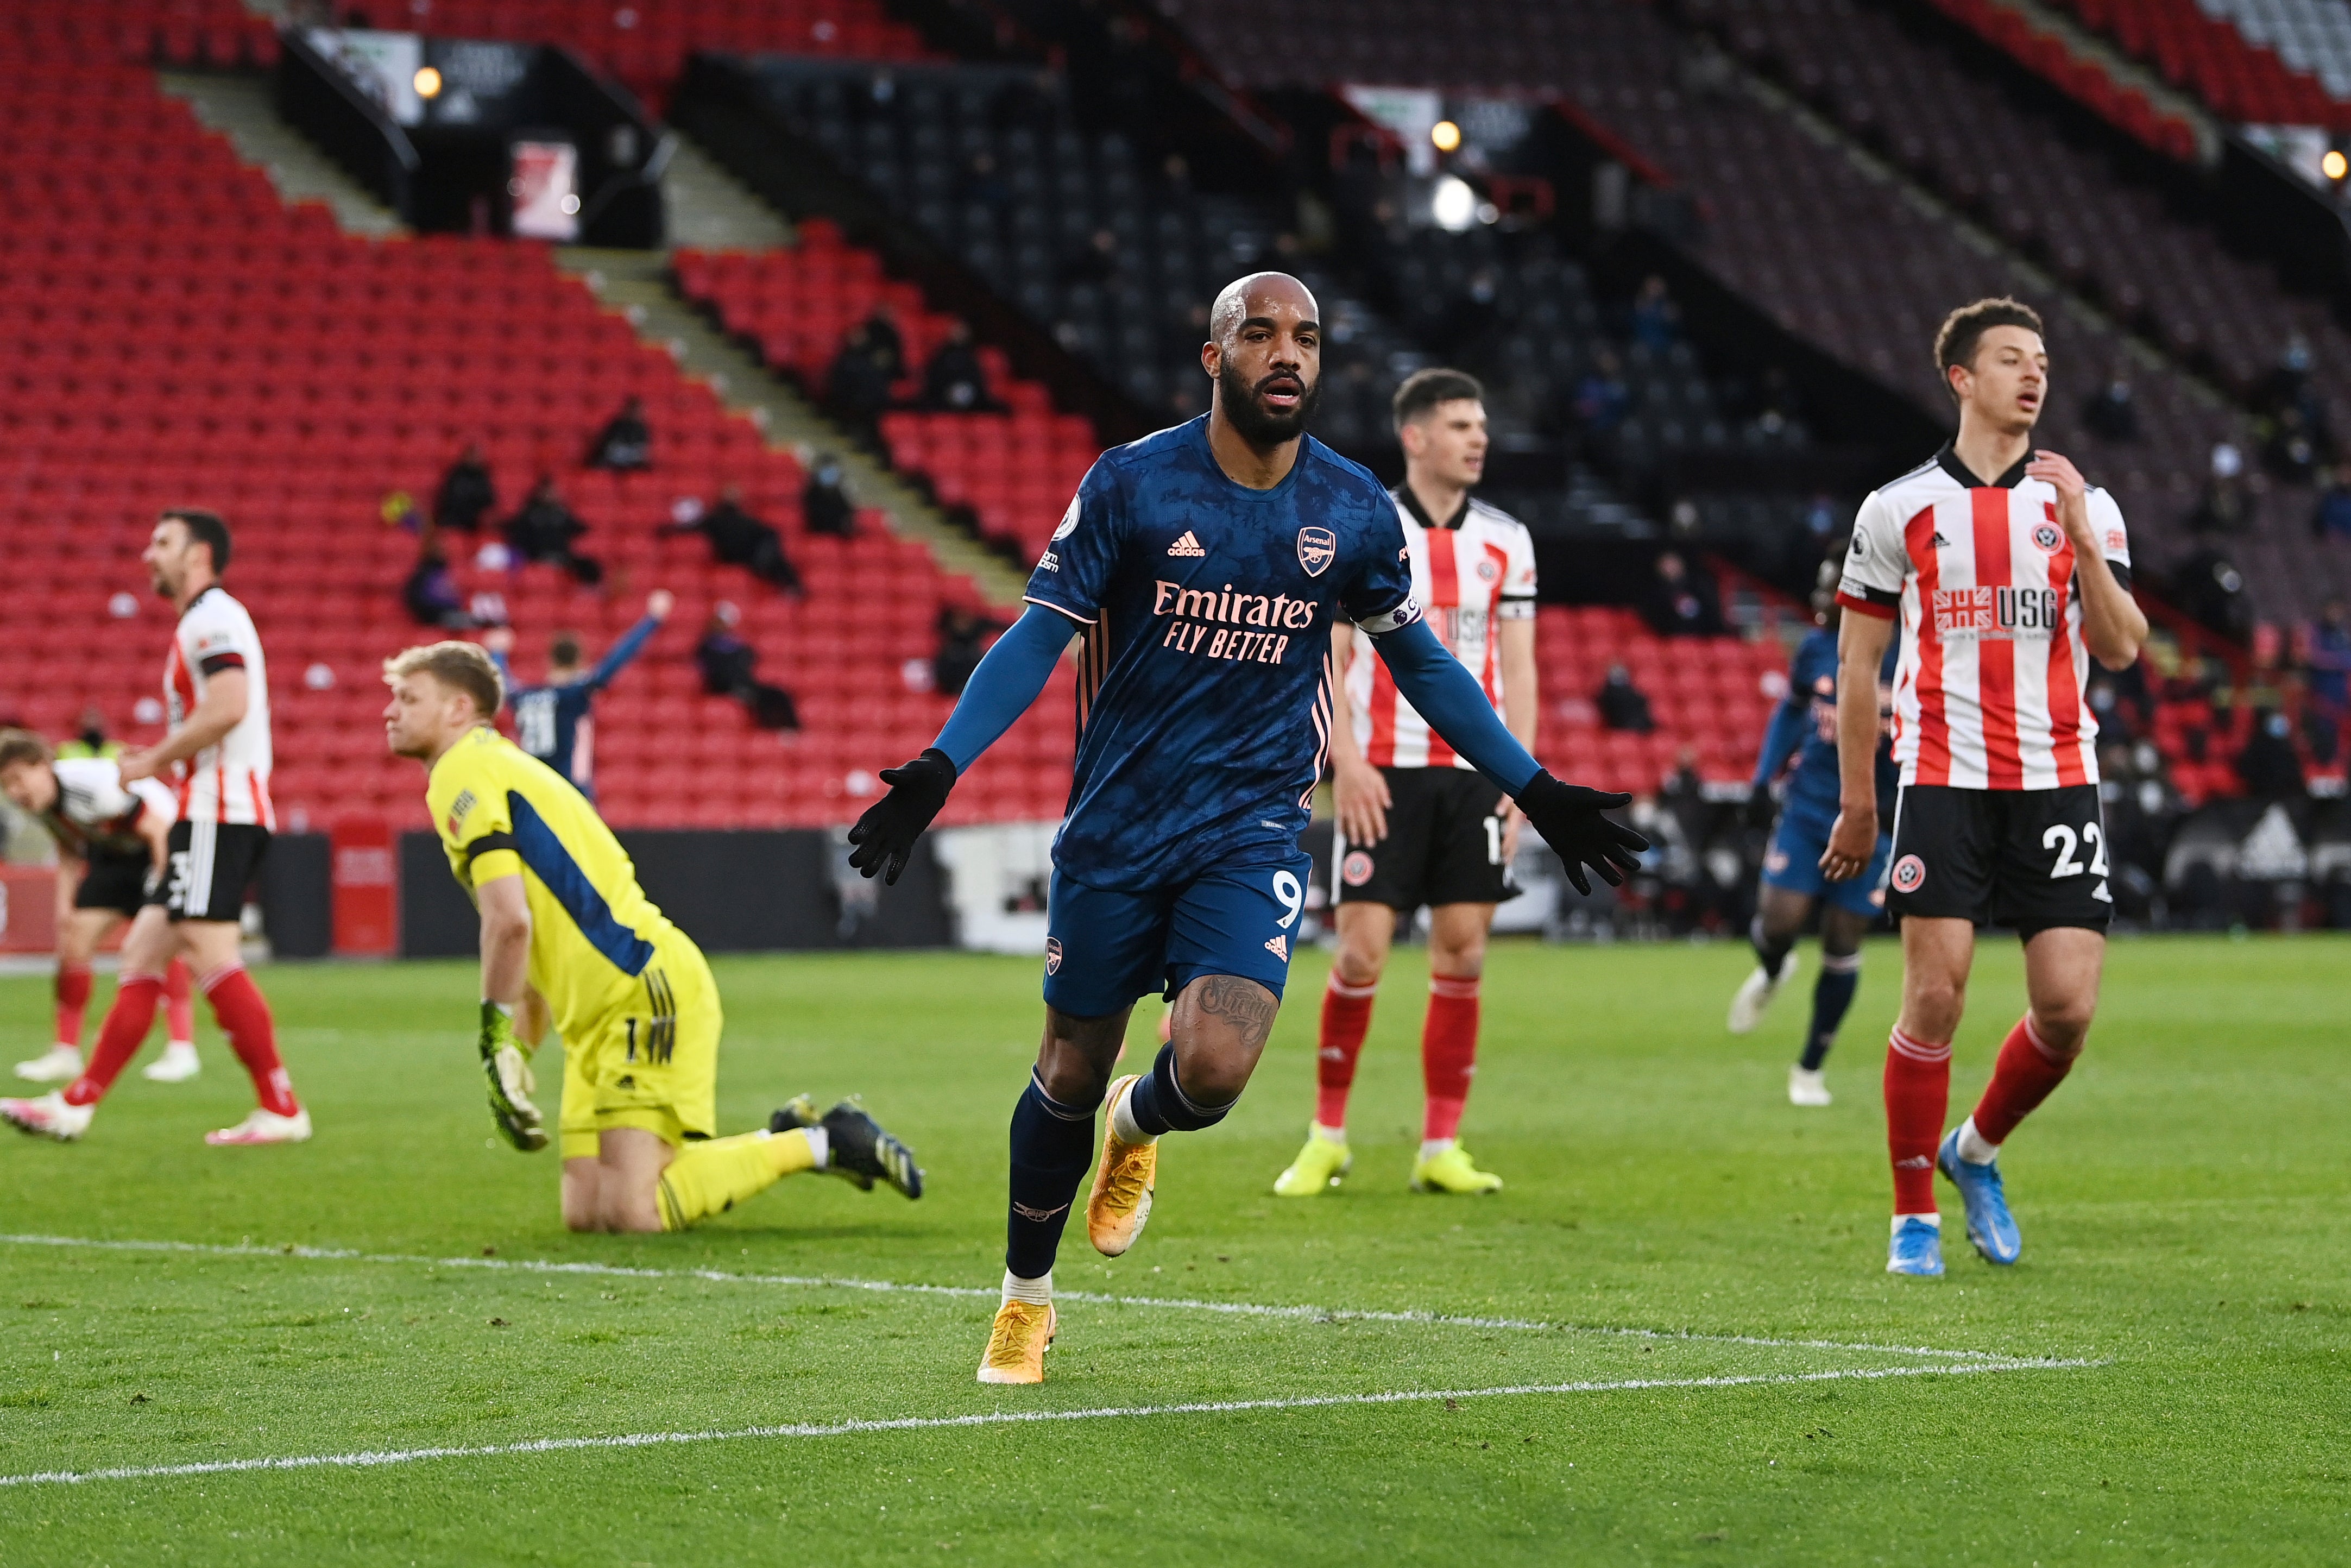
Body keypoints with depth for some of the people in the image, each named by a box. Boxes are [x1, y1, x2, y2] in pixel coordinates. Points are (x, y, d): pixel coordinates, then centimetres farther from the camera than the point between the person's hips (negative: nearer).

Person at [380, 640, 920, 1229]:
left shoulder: (464, 774, -8)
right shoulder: (498, 766, 23)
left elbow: (510, 922, -21)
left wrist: (496, 1036, -13)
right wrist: (521, 1048, 21)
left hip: (649, 989, -10)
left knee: (631, 1212, -18)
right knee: (586, 1215, 3)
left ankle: (815, 1143, -5)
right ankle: (792, 1135, 11)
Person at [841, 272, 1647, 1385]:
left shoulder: (1354, 510, 0)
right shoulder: (1132, 484, -8)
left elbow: (1420, 662, 14)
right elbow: (1038, 637, -7)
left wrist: (1532, 788, 13)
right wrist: (938, 769, -19)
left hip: (1252, 834, 1)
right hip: (1116, 825, -1)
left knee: (1214, 1071, -18)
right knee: (1071, 1074, 8)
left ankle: (1137, 1126, 21)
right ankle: (1027, 1296, 32)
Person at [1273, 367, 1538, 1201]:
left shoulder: (1505, 540, 9)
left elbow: (1517, 666, 9)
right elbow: (1325, 657, -1)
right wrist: (1346, 761, -11)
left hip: (1475, 773, 3)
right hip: (1383, 774, -3)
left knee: (1463, 952, 1)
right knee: (1361, 950, -7)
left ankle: (1441, 1147, 8)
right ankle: (1327, 1138, 7)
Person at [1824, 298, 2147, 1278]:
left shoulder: (2086, 508, 9)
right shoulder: (1899, 509, 4)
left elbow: (2120, 651, 0)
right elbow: (1857, 663, 9)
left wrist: (2083, 539, -13)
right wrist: (1856, 805, 8)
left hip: (2057, 783, 2)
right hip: (1943, 782, -2)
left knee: (2069, 1006, -6)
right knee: (1935, 998, -9)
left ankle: (1977, 1149, 22)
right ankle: (1914, 1215, 5)